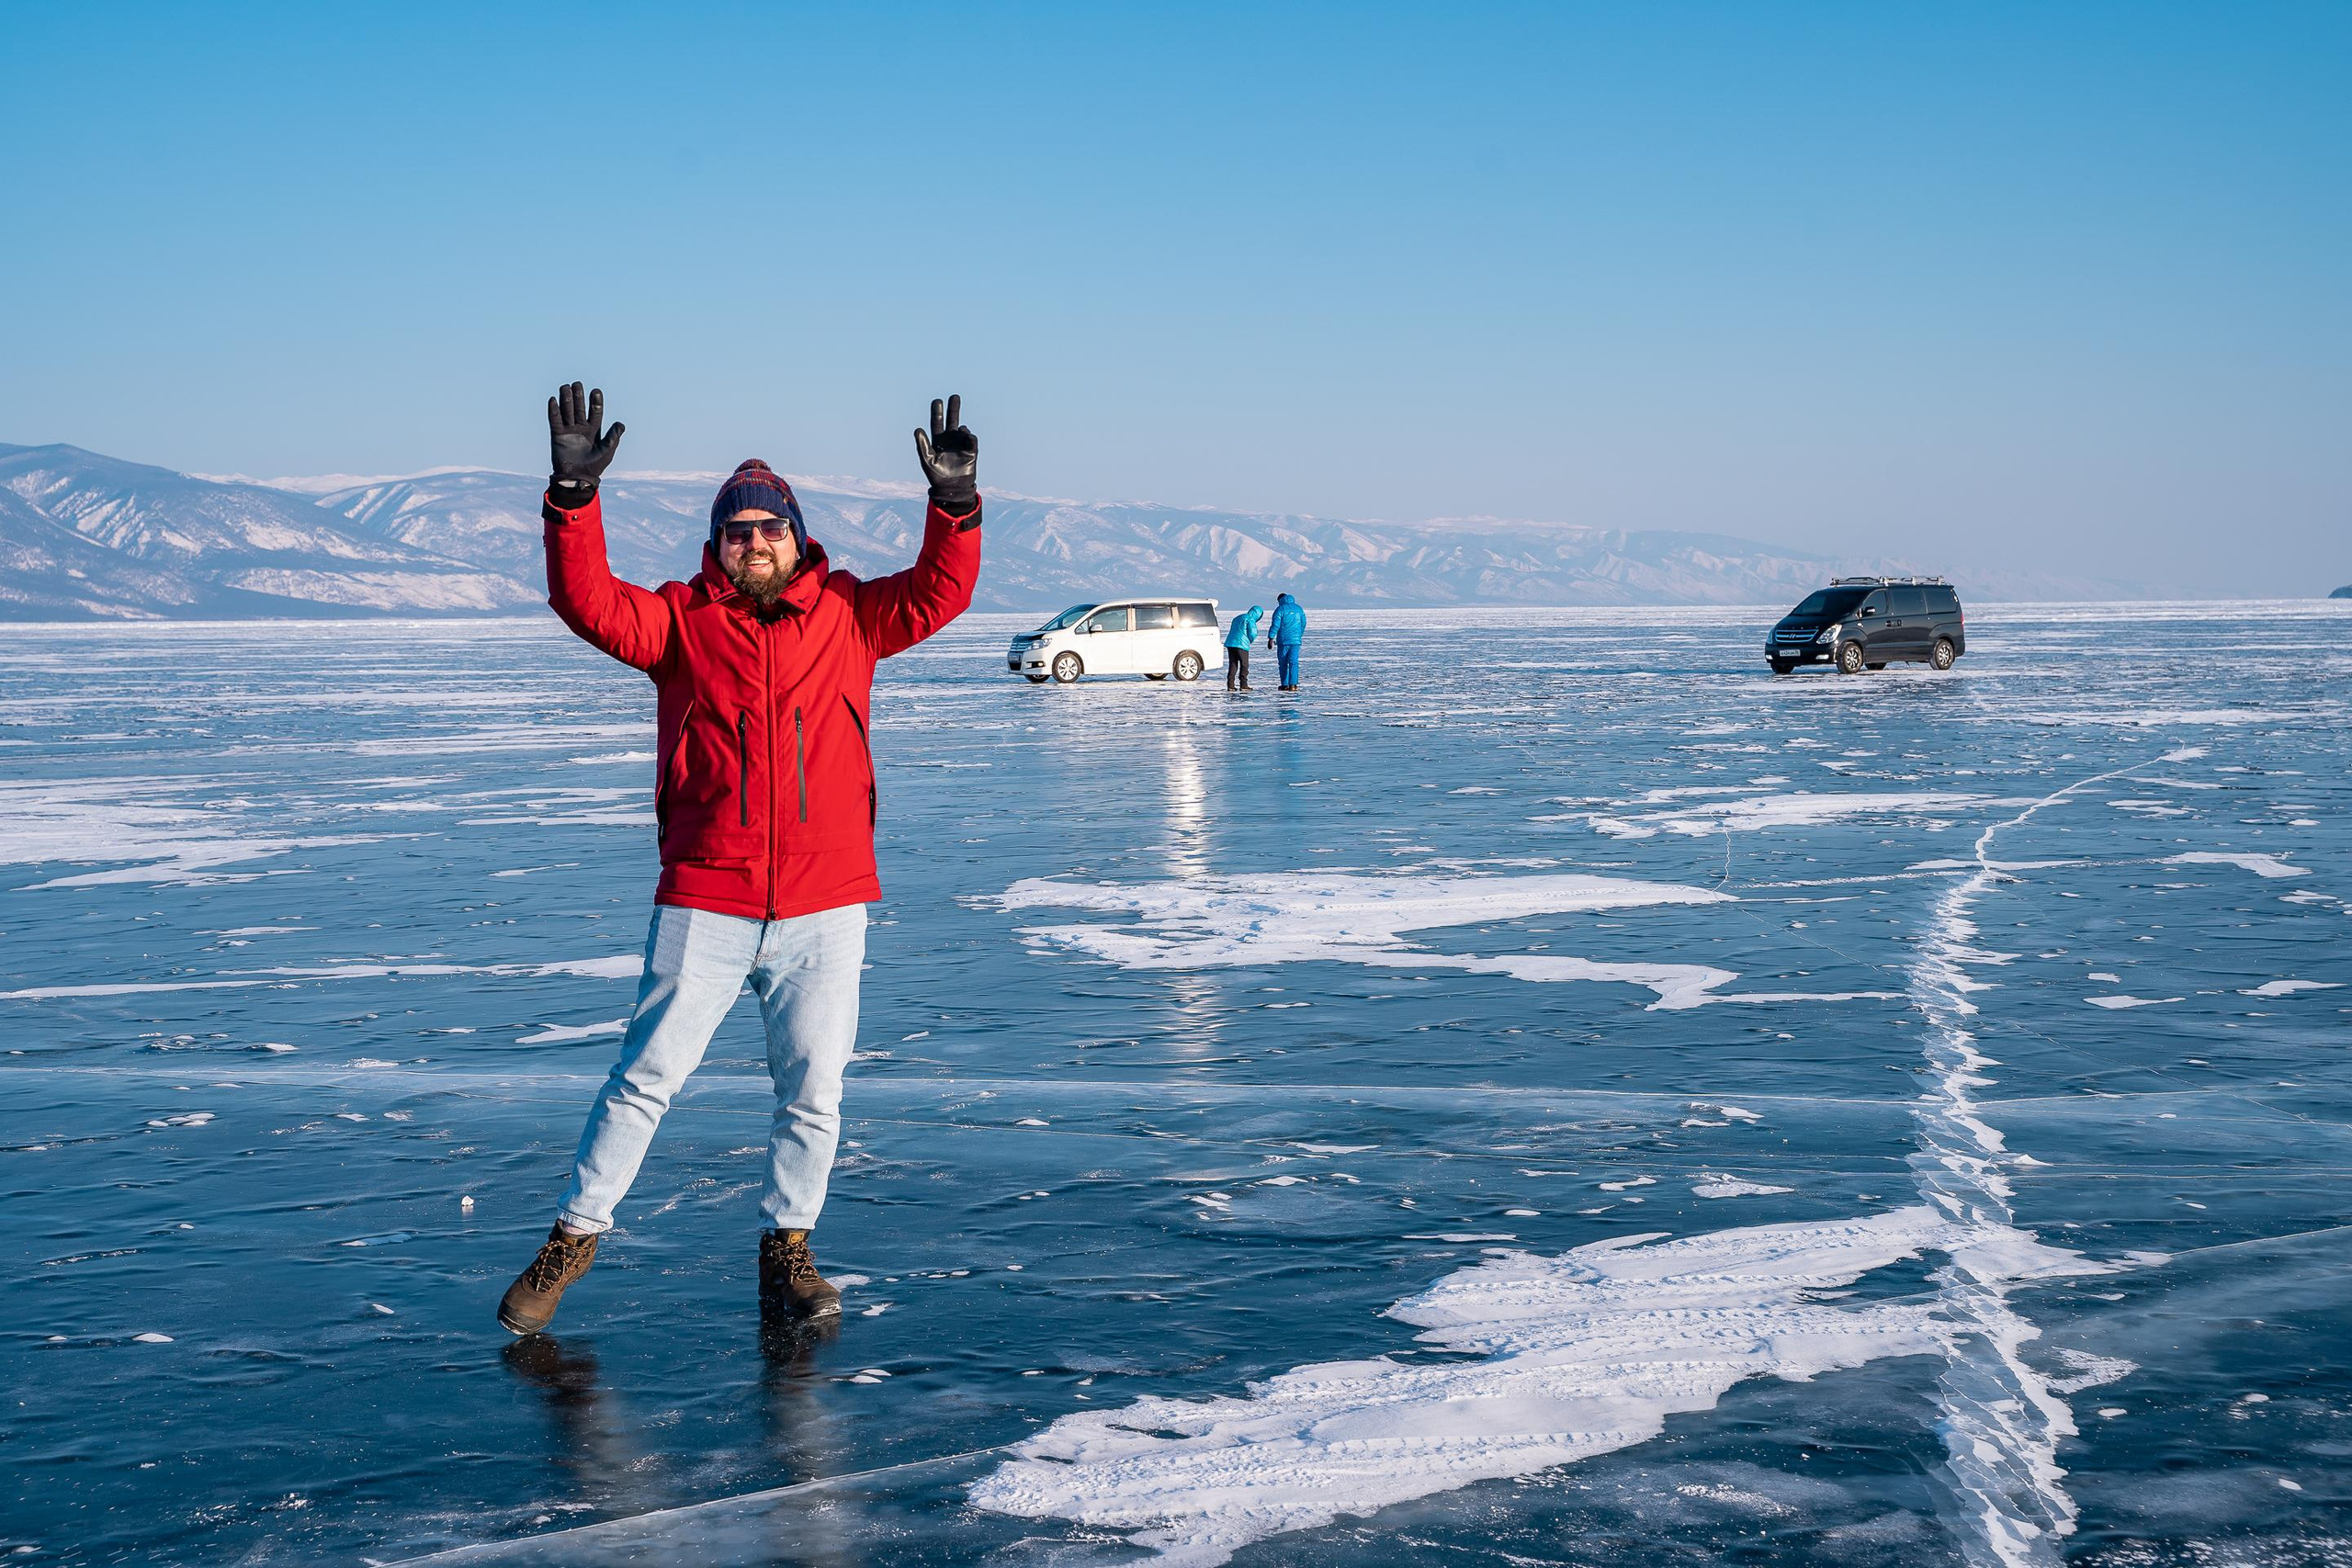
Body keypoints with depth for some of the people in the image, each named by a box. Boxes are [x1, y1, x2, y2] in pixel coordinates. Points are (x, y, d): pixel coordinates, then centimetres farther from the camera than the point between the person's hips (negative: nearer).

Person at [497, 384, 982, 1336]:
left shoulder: (847, 616, 8)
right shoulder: (683, 620, 4)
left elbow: (937, 593, -2)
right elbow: (590, 604, -8)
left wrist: (954, 505, -18)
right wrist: (574, 495, -20)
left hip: (825, 908, 1)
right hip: (704, 906, -1)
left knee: (814, 1091, 7)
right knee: (647, 1074, 2)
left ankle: (786, 1249, 23)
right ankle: (574, 1237, 16)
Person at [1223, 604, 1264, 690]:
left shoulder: (1238, 618, 22)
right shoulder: (1250, 620, -4)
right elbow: (1253, 634, -10)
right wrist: (1250, 641, 11)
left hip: (1230, 643, 7)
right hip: (1241, 644, -7)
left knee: (1232, 665, 8)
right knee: (1244, 665, 2)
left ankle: (1230, 685, 3)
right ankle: (1243, 685, -1)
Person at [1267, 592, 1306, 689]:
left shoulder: (1280, 609, -5)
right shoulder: (1298, 609, 12)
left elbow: (1275, 624, -12)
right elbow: (1303, 624, 17)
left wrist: (1271, 638, -13)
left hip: (1283, 640, -4)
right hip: (1296, 640, 4)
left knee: (1283, 663, 7)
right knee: (1293, 662, -1)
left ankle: (1285, 685, 10)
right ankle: (1293, 684, -13)